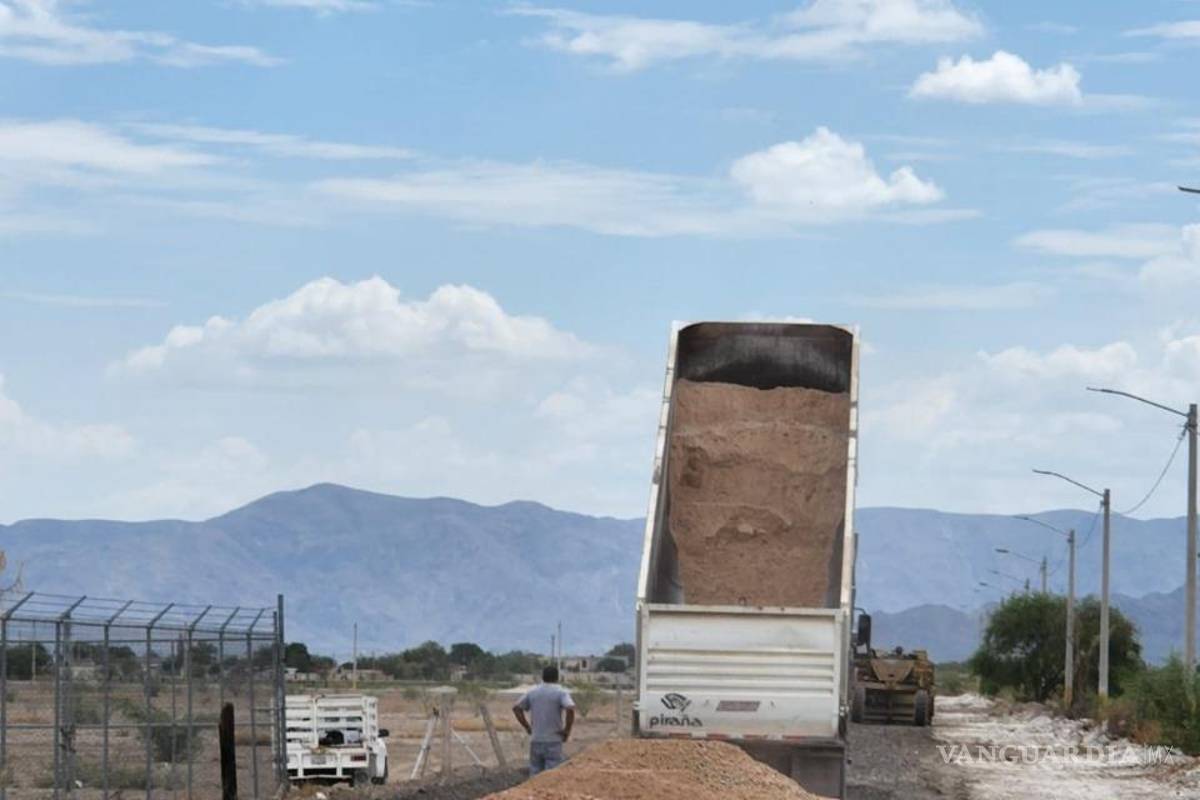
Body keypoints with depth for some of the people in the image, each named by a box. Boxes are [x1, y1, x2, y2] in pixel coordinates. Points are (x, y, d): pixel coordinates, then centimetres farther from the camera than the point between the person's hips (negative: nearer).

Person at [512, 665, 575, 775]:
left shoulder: (532, 692, 8)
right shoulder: (561, 693, -6)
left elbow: (516, 708, 13)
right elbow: (570, 709, -22)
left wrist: (527, 727, 14)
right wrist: (567, 730, -10)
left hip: (535, 741, 4)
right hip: (553, 742, -4)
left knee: (535, 776, 9)